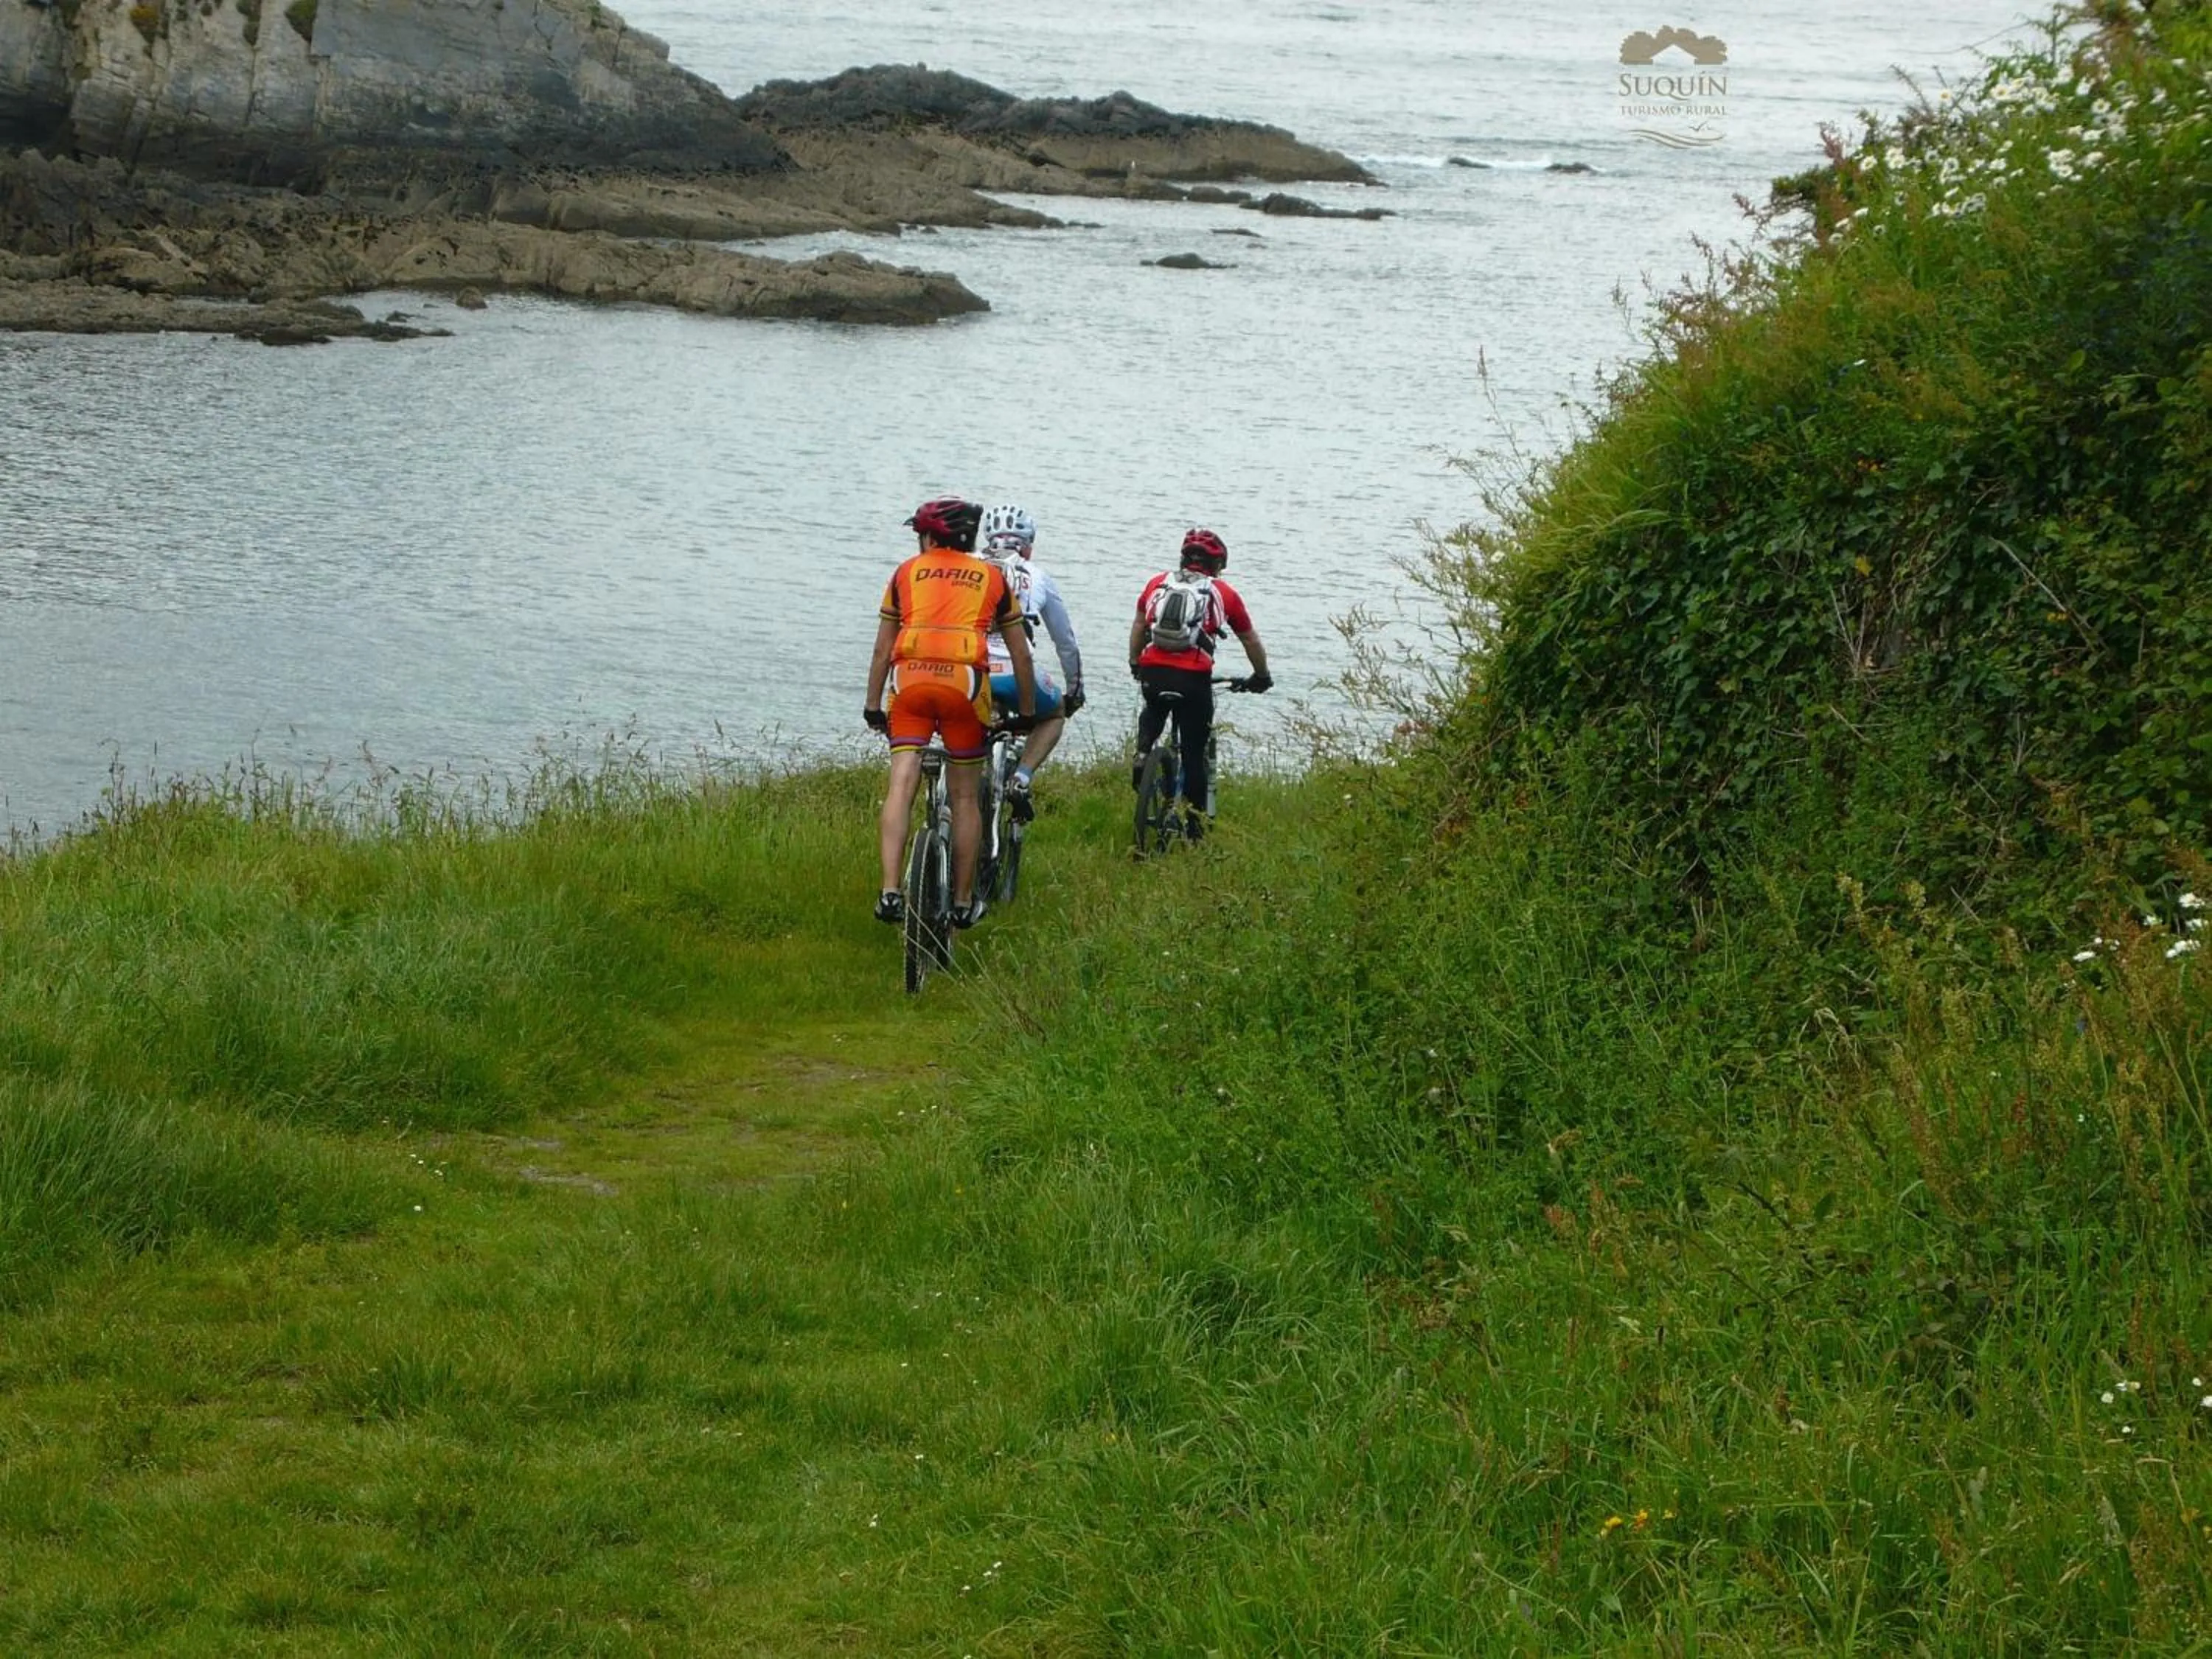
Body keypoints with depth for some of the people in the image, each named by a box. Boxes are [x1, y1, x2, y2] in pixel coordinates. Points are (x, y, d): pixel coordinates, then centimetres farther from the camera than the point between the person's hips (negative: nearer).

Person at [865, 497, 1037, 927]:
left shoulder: (907, 573, 20)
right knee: (964, 796, 11)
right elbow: (1021, 654, 22)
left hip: (911, 680, 0)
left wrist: (873, 707, 27)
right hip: (965, 681, 0)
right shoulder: (993, 577, 20)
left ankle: (890, 892, -18)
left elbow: (883, 650, 21)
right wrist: (1026, 713, 31)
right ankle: (963, 903, 16)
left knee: (901, 786, -4)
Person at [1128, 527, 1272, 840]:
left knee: (1152, 714, 36)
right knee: (1194, 755, 8)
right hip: (1194, 679, -2)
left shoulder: (1157, 584, 17)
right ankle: (1195, 829, 10)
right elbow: (1251, 641, 22)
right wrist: (1262, 677, 38)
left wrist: (1135, 665, 41)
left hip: (1153, 672, 2)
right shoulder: (1223, 593, 12)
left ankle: (1142, 752, 8)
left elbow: (1138, 627, 25)